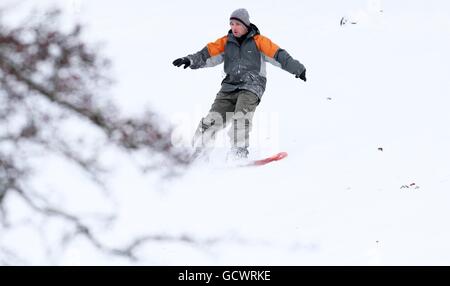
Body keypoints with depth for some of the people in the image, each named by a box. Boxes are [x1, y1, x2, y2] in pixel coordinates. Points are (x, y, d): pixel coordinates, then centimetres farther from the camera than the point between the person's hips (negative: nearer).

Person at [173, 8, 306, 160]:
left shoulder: (258, 41, 5)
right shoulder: (226, 42, 14)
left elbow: (278, 55, 3)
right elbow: (208, 54, 5)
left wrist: (298, 69, 0)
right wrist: (190, 60, -13)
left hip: (251, 86, -4)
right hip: (230, 86, 4)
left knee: (241, 116, -29)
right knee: (212, 119, -7)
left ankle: (239, 152, -33)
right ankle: (198, 151, 1)